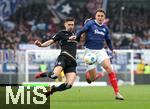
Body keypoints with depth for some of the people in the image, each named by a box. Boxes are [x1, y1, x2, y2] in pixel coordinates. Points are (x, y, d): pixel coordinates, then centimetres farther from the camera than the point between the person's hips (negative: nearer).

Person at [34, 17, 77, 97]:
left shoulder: (74, 35, 25)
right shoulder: (61, 34, 7)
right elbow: (50, 41, -3)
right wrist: (41, 45, -24)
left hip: (72, 61, 5)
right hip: (64, 57, -5)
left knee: (69, 85, -16)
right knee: (55, 75, -32)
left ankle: (52, 89, 10)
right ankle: (43, 74, 4)